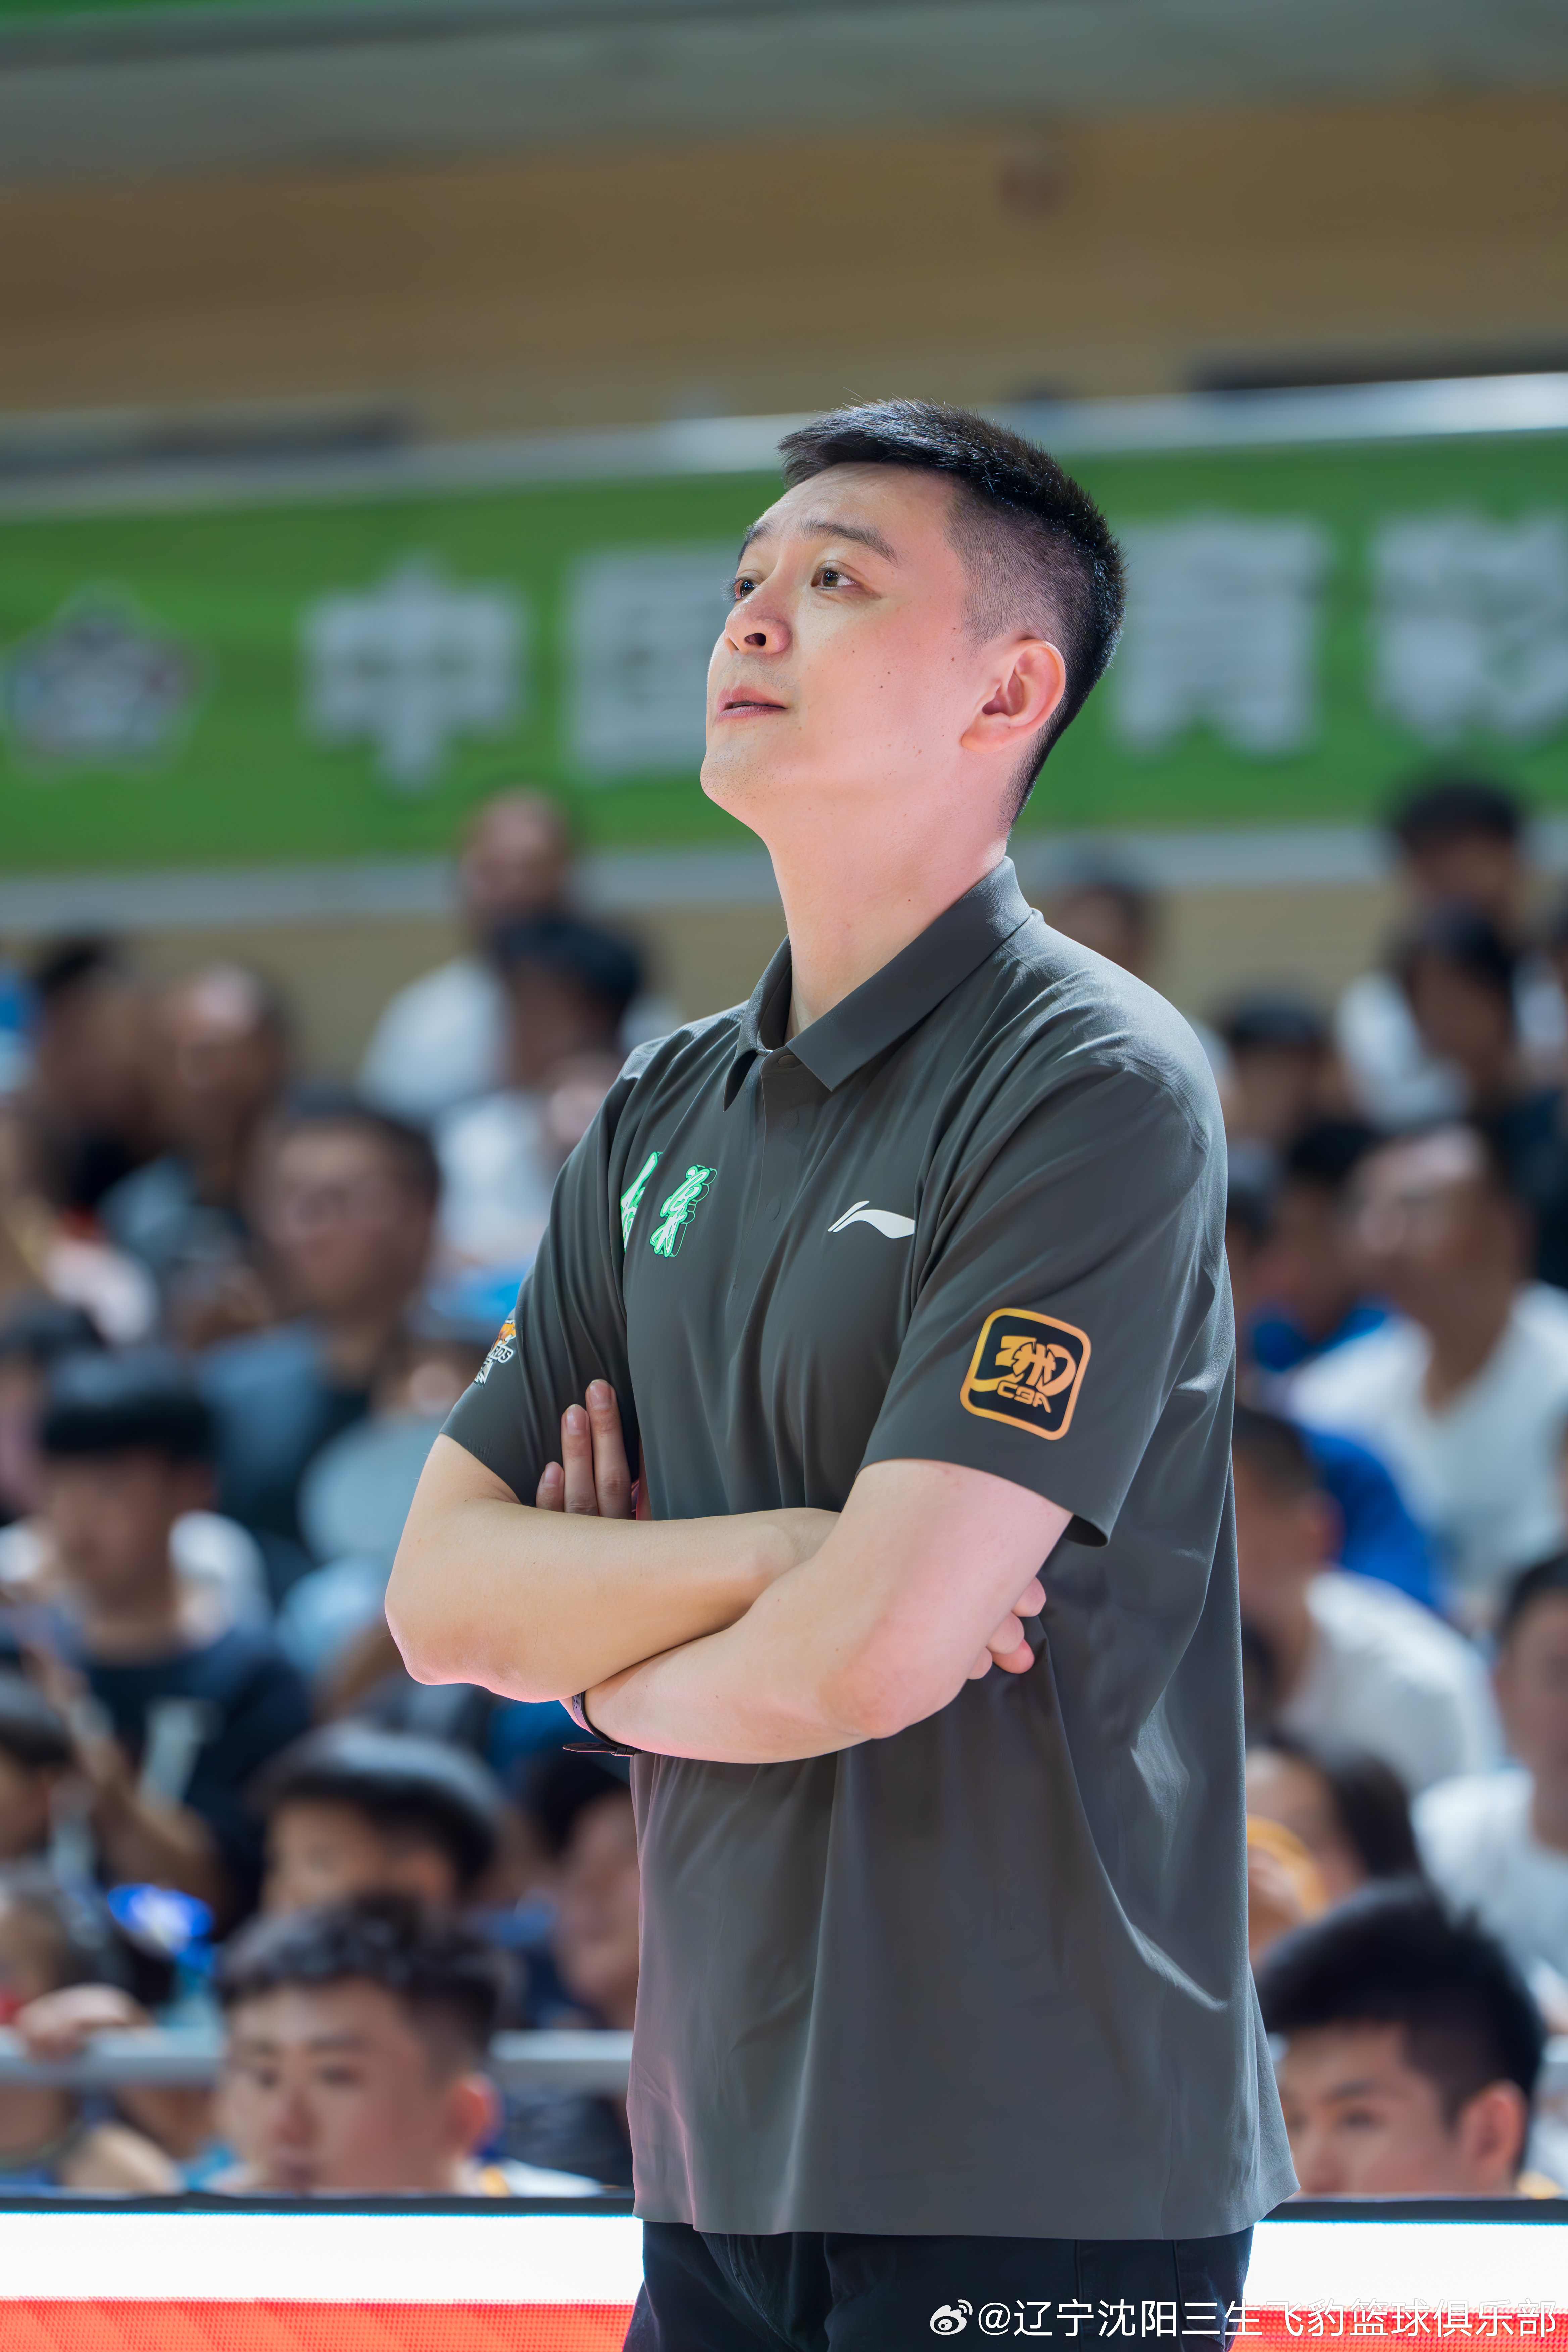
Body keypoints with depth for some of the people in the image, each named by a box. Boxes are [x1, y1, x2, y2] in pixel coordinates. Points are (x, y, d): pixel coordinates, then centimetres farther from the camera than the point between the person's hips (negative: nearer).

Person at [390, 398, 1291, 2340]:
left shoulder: (1095, 1089, -13)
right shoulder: (662, 1118, 11)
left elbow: (875, 1652, -21)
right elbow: (440, 1597, 5)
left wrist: (613, 1669, 0)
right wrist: (769, 1555, -13)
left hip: (1037, 2177, -7)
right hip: (720, 2151, 7)